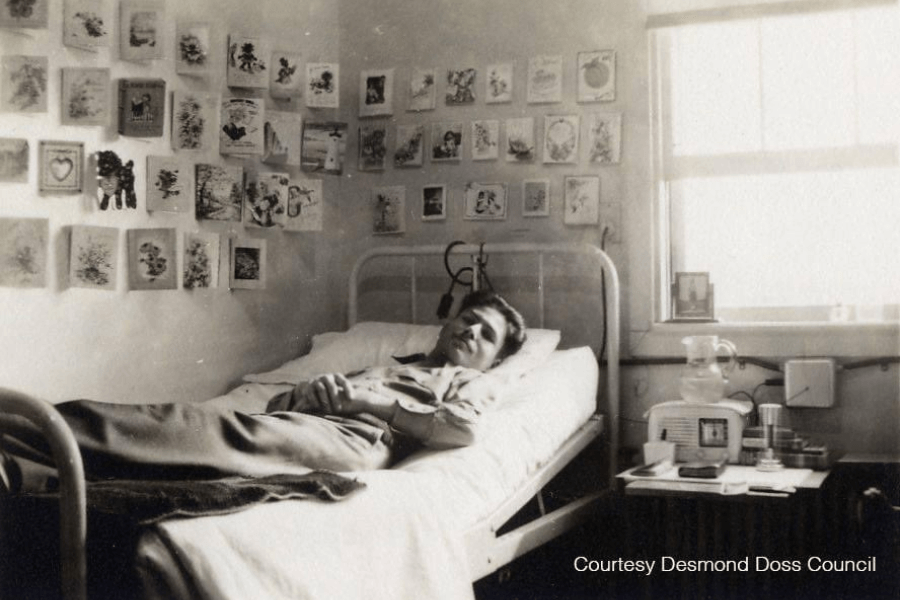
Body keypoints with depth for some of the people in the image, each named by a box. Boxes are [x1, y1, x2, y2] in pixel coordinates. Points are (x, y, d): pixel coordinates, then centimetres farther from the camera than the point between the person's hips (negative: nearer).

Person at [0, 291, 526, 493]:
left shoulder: (477, 381, 24)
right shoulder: (383, 364, 39)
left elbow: (462, 426, -4)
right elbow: (284, 399, 27)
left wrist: (383, 403, -1)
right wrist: (318, 388, 5)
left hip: (352, 438, -6)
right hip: (298, 424, 6)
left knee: (226, 437, -31)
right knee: (182, 418, -20)